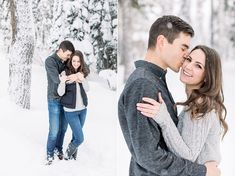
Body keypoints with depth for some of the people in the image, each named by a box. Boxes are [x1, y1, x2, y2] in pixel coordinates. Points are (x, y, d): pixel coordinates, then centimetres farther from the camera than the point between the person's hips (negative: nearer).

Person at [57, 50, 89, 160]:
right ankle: (67, 155, 21)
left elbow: (87, 89, -4)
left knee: (76, 135, 14)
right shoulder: (65, 73, -12)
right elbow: (60, 93, -15)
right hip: (70, 111, -5)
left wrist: (82, 79, -22)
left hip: (83, 109, 5)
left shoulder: (82, 73, 3)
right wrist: (62, 82, -35)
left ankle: (73, 157, 31)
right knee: (80, 138, -4)